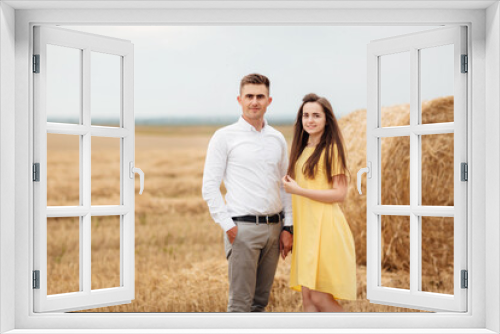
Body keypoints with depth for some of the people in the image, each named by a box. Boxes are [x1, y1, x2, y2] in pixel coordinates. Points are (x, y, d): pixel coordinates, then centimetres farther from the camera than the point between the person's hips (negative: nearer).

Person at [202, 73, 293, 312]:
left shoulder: (277, 139, 12)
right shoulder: (224, 137, -2)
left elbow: (285, 185, 15)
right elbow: (209, 188, -4)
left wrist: (287, 227, 7)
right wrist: (228, 227, -11)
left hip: (273, 227, 5)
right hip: (242, 228, -5)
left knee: (260, 301, 11)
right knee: (240, 302, -4)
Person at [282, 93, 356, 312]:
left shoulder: (332, 149, -6)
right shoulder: (301, 149, 16)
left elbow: (339, 194, -12)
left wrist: (298, 190, -12)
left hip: (324, 228, -7)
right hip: (304, 228, 7)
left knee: (320, 297, -7)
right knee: (307, 297, 7)